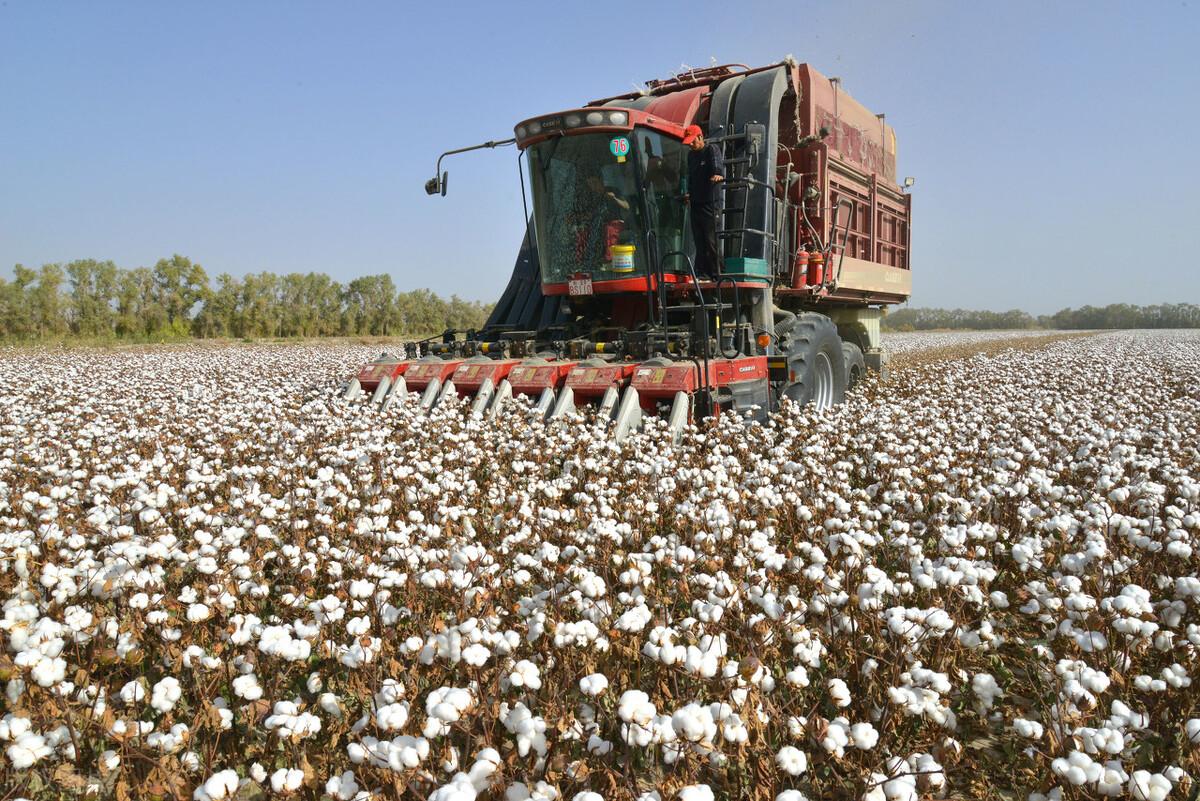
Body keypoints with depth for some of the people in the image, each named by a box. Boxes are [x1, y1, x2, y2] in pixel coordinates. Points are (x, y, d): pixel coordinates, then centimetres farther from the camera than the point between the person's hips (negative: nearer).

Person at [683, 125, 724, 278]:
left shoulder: (712, 150, -5)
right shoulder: (691, 156, 17)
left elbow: (718, 165, -26)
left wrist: (719, 175, -46)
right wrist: (689, 194, 21)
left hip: (710, 202, -7)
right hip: (696, 203, 7)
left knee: (711, 240, -9)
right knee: (699, 241, 7)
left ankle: (715, 273, -4)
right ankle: (701, 273, 12)